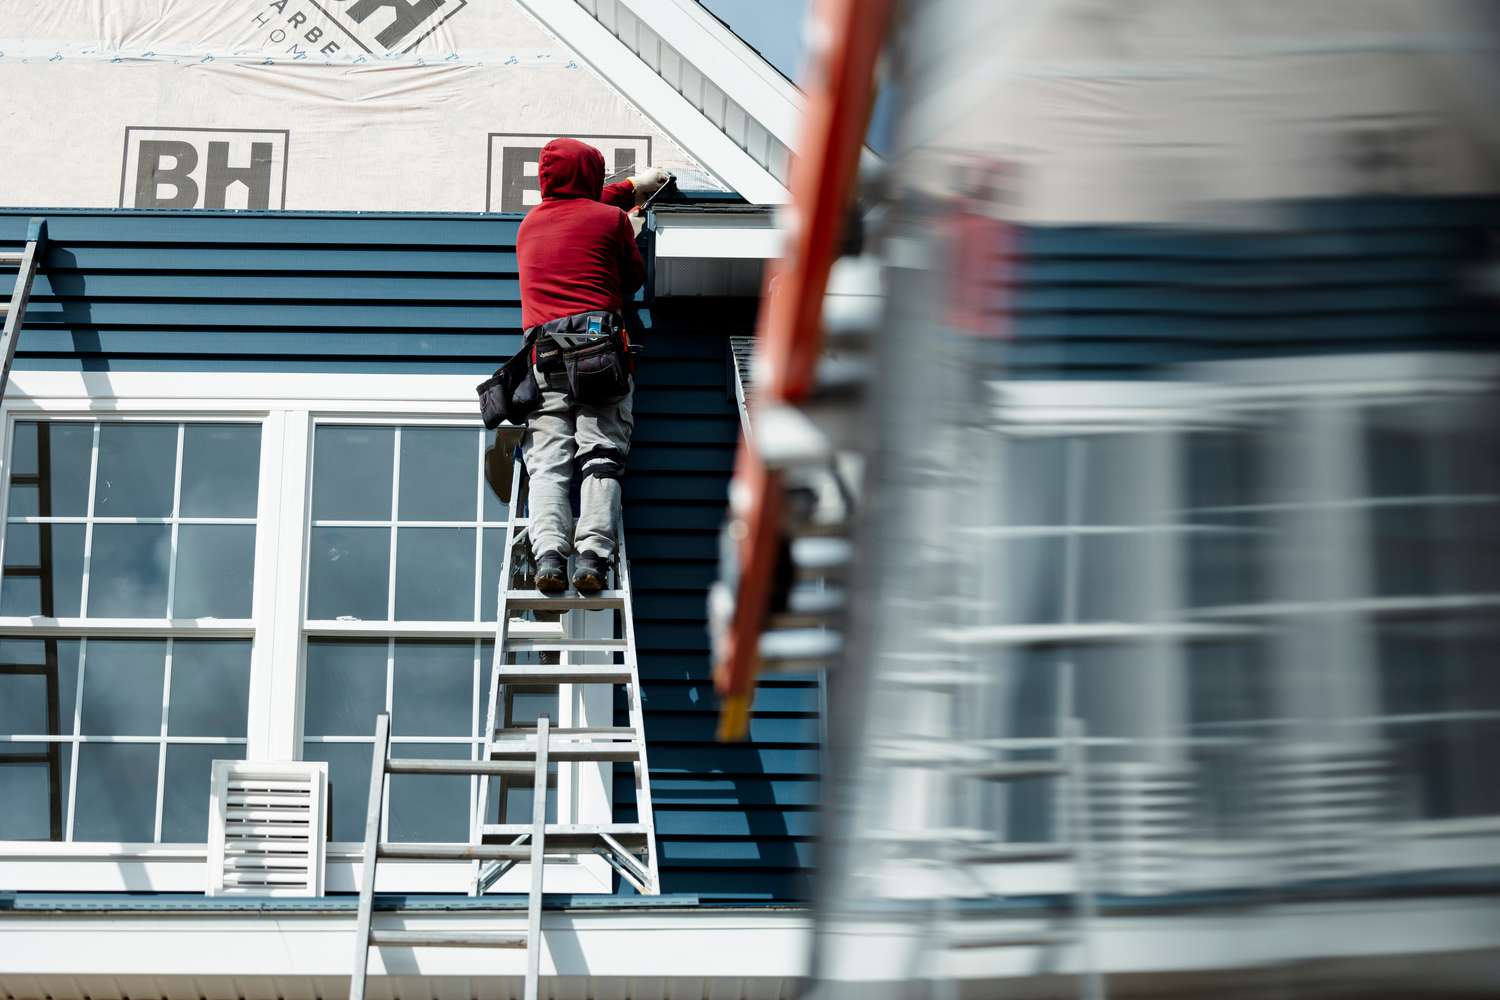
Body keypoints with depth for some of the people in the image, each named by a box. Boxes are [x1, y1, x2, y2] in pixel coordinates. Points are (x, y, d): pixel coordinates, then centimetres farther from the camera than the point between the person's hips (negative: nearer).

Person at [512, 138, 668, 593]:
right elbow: (634, 280, 20)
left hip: (544, 356, 3)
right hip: (601, 346, -3)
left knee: (548, 460, -6)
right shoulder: (612, 218, 8)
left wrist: (634, 185, 56)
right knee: (601, 456, -8)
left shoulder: (529, 223, 24)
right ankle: (592, 555, -25)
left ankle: (549, 553, -26)